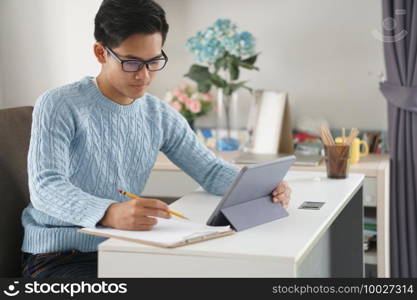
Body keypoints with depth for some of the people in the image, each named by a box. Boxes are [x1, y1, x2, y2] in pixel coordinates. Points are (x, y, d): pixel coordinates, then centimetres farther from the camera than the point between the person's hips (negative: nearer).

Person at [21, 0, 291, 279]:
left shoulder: (161, 116, 6)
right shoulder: (58, 106, -11)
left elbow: (211, 169, 10)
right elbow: (45, 187, -24)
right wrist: (110, 213, -44)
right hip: (57, 254, -6)